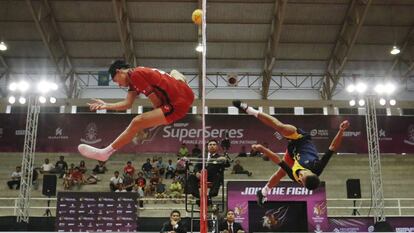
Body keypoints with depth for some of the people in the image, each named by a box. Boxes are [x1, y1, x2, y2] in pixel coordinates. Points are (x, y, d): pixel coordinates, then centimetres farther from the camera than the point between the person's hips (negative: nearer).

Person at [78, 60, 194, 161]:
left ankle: (105, 152, -9)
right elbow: (127, 103, 10)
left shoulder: (136, 74, -12)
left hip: (178, 105, -9)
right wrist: (106, 105, 5)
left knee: (137, 123, -14)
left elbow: (156, 102, -10)